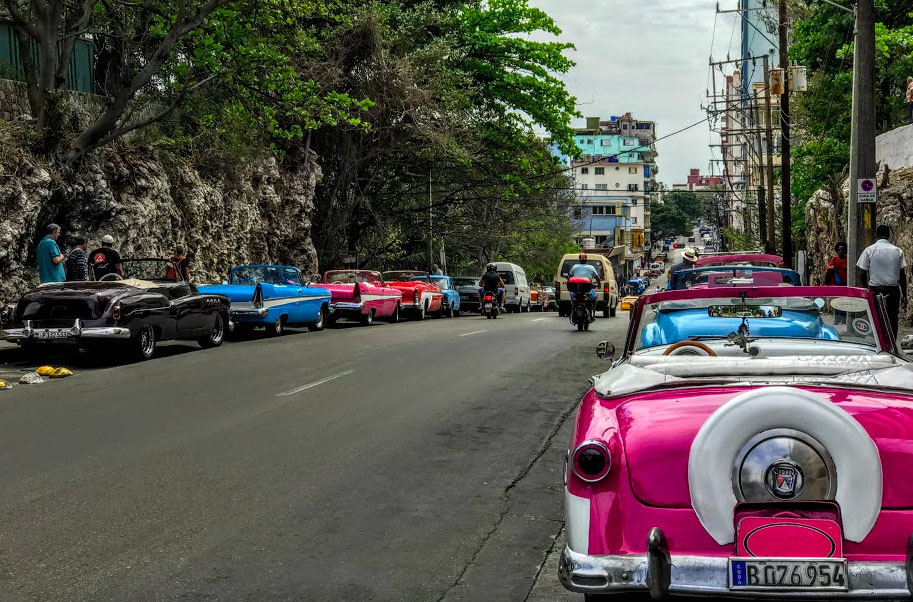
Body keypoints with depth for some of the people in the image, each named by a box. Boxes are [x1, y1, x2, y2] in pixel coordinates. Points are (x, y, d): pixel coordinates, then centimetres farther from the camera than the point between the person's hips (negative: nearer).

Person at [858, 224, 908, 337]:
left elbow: (863, 274, -2)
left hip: (875, 290, -1)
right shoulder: (898, 251, 4)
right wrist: (904, 296, 10)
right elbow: (902, 275, 4)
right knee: (892, 322, 5)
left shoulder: (869, 250, -1)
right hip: (894, 290, 1)